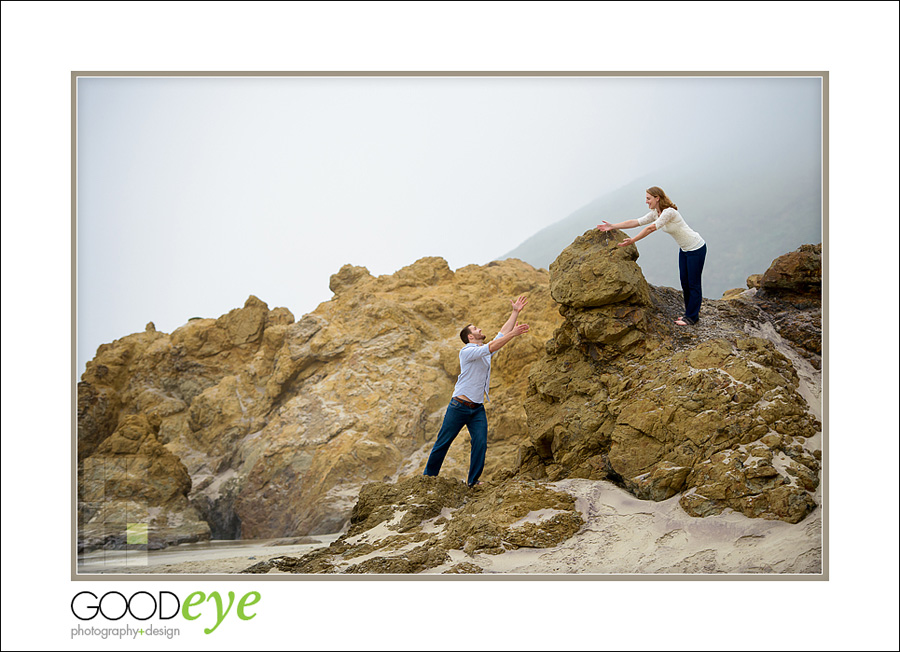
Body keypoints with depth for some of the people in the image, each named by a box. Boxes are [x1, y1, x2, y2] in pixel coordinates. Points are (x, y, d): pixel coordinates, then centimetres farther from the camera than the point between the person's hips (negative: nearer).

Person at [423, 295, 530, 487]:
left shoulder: (484, 352, 15)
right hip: (460, 405, -7)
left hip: (478, 408, 7)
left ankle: (473, 481, 1)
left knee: (481, 443, -7)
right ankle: (429, 476, 14)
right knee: (443, 443, 2)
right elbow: (491, 347, -22)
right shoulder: (467, 351, -10)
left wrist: (516, 312, 10)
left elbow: (502, 333, 14)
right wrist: (513, 334, -24)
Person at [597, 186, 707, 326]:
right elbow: (636, 222, 0)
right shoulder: (655, 213, 2)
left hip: (696, 249, -9)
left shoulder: (669, 212, -26)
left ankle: (692, 317, 5)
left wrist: (632, 241, -27)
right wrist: (612, 226, -4)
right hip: (685, 249, 9)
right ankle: (689, 313, 23)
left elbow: (651, 228, -29)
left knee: (693, 283, -2)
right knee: (684, 282, 12)